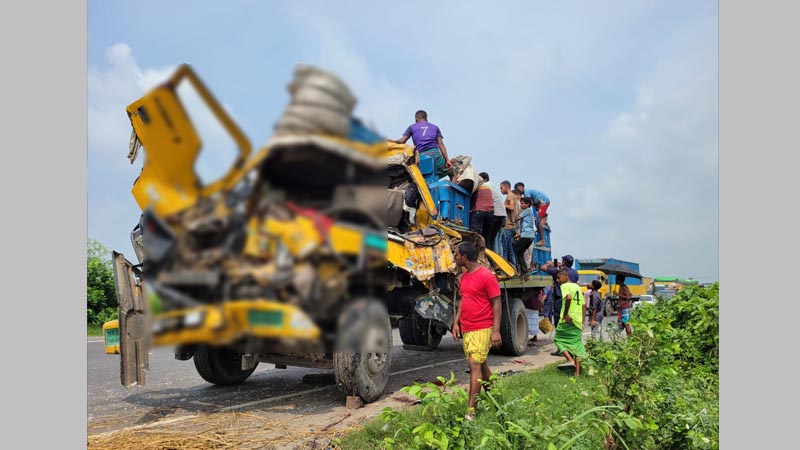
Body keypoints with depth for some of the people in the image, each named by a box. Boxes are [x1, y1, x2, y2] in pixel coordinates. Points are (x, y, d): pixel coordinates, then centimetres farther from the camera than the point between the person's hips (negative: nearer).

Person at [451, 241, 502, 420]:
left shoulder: (486, 276, -14)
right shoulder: (464, 277, 11)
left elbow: (496, 304, -13)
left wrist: (496, 331, -17)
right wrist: (456, 322, 11)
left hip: (482, 329, -8)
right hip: (466, 329, 8)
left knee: (475, 365, -11)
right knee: (482, 365, 16)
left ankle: (470, 411, -9)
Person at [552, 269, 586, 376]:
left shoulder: (565, 286, -6)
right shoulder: (577, 287, 19)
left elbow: (568, 298, -28)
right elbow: (584, 305, 20)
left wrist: (565, 313, -20)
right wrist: (582, 322, 21)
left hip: (568, 320, -8)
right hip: (578, 320, 8)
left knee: (558, 339, 8)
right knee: (576, 344, 11)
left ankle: (570, 360, -8)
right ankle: (577, 373, 10)